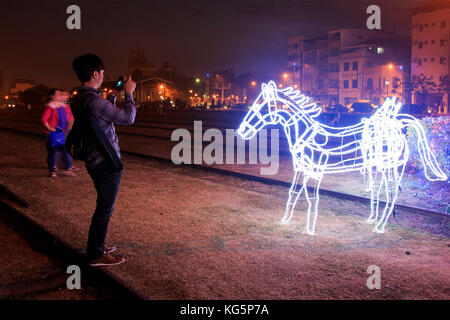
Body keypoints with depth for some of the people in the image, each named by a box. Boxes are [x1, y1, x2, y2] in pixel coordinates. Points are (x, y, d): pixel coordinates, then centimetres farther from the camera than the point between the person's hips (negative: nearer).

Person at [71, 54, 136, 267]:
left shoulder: (78, 100, 7)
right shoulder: (94, 101, -23)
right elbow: (127, 118, -16)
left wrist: (111, 99, 20)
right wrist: (128, 94, -4)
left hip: (94, 161, 10)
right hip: (107, 163, -10)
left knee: (103, 206, 22)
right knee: (105, 209, 1)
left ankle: (95, 246, 34)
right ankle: (96, 255, 10)